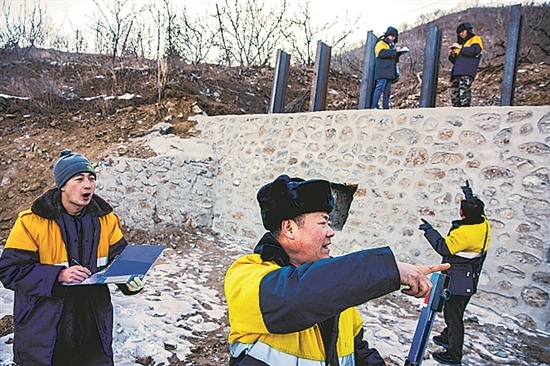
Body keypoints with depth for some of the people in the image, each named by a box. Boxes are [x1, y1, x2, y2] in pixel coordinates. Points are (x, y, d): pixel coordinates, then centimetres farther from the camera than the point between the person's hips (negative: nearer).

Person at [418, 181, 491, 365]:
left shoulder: (464, 233, -31)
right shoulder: (483, 224, -3)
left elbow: (444, 248, -30)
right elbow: (477, 211, 20)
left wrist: (429, 231, -21)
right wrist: (470, 195, 31)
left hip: (458, 281, -10)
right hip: (469, 279, 10)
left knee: (454, 315, 3)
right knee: (453, 311, 27)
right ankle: (448, 337, 46)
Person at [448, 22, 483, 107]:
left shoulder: (475, 39, 14)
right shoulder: (461, 43, 33)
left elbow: (474, 51, -8)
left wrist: (460, 47, -3)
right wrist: (452, 55, 10)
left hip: (467, 72, -7)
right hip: (456, 72, 7)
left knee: (464, 89, -24)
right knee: (454, 92, -5)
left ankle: (465, 106, -31)